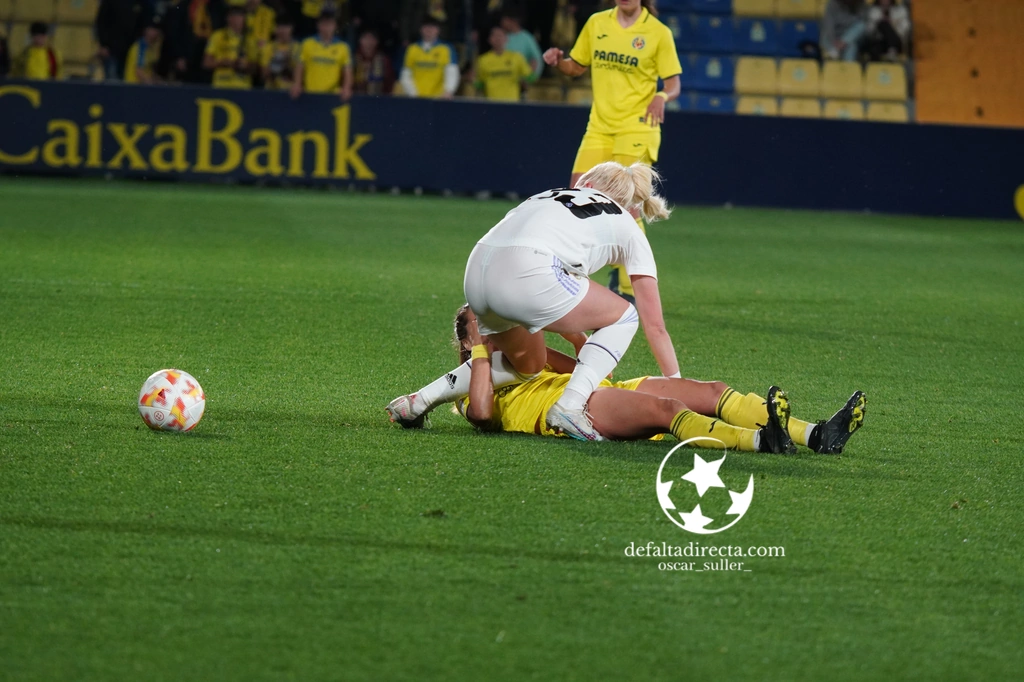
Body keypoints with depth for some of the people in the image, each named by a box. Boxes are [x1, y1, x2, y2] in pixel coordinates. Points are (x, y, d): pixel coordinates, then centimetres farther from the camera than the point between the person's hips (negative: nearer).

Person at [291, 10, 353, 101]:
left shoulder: (342, 47, 5)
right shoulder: (308, 44, 7)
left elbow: (347, 72, 6)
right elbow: (300, 67, 11)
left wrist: (346, 89, -11)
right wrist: (297, 85, -4)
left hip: (332, 93, -1)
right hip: (310, 92, 1)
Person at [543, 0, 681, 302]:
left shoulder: (658, 33, -5)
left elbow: (673, 84, -3)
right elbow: (577, 67, 17)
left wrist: (662, 96, -26)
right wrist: (558, 61, -5)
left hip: (637, 128, -5)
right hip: (600, 127, 5)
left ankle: (630, 289, 2)